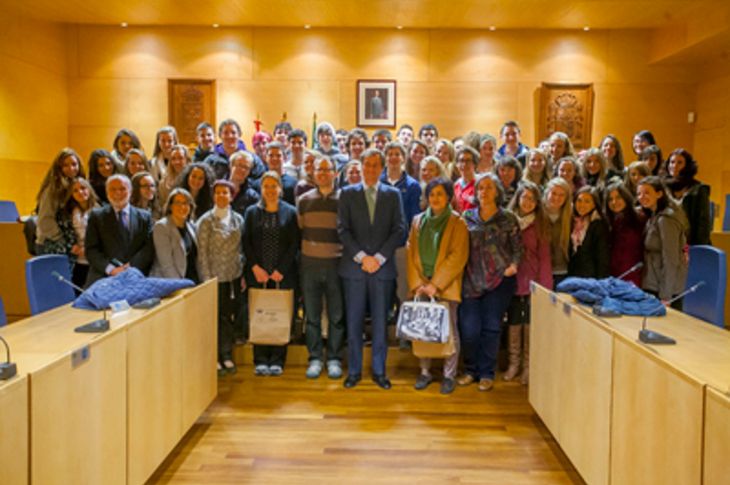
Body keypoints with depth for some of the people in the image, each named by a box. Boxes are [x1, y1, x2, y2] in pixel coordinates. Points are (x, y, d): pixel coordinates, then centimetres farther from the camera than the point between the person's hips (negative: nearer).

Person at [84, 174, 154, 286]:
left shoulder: (144, 217, 13)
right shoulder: (96, 216, 11)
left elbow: (149, 248, 4)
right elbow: (91, 250, 3)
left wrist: (131, 267, -10)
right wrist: (111, 269, -10)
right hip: (103, 279, 0)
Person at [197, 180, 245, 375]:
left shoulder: (238, 219, 7)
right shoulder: (206, 221, -5)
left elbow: (241, 249, 10)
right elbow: (202, 253, -6)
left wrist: (243, 274, 6)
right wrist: (207, 279, -10)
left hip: (234, 276, 4)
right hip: (215, 276, -3)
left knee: (231, 315, 7)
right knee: (216, 317, 4)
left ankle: (226, 355, 22)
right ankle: (214, 358, 19)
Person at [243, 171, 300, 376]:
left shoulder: (290, 212, 5)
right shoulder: (252, 212, 10)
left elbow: (294, 244, 0)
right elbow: (246, 242, 5)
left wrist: (281, 270, -8)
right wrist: (255, 268, -6)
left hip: (283, 274, -1)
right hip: (257, 274, 1)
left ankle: (277, 360, 10)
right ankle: (261, 360, 11)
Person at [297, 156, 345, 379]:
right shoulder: (304, 200, 8)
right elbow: (298, 231, 11)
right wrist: (300, 257, 6)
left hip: (336, 264, -1)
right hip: (310, 263, 2)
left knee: (336, 315, 5)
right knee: (312, 315, 7)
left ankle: (334, 359, 16)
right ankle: (315, 358, 18)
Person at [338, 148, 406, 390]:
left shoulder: (393, 194, 8)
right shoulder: (347, 193, 6)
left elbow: (399, 230, 1)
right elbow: (343, 229, -1)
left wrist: (379, 257, -9)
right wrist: (361, 257, -11)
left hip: (383, 267, 1)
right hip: (354, 267, 0)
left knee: (380, 322, 6)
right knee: (354, 322, 5)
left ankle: (379, 370, 18)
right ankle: (354, 370, 17)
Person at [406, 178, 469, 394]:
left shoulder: (457, 223, -2)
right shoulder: (418, 221, 10)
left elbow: (457, 256, -9)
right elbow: (411, 253, 8)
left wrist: (435, 285, -13)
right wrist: (416, 284, -4)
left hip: (446, 286, -3)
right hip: (421, 285, 3)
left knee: (449, 331, 1)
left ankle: (449, 375, 14)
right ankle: (425, 372, 19)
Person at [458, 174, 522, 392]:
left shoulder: (508, 219, 4)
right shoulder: (467, 217, 8)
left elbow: (517, 247, 4)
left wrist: (513, 264, -13)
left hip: (499, 280, -1)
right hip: (471, 280, 1)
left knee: (491, 327, 4)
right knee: (468, 328, -1)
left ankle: (486, 373, 18)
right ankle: (471, 369, 20)